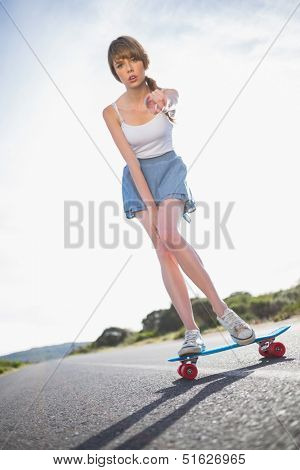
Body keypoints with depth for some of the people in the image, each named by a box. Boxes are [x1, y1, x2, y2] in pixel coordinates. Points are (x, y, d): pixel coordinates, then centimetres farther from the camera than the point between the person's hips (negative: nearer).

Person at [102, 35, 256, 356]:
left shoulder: (165, 94, -5)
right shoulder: (112, 112, -5)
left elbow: (171, 101, -32)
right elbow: (130, 160, -11)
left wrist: (161, 99, -57)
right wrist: (149, 204, -19)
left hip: (169, 169, -1)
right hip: (138, 179, 2)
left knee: (169, 237, -27)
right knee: (163, 250, -9)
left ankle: (220, 308, -16)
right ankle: (191, 331, -8)